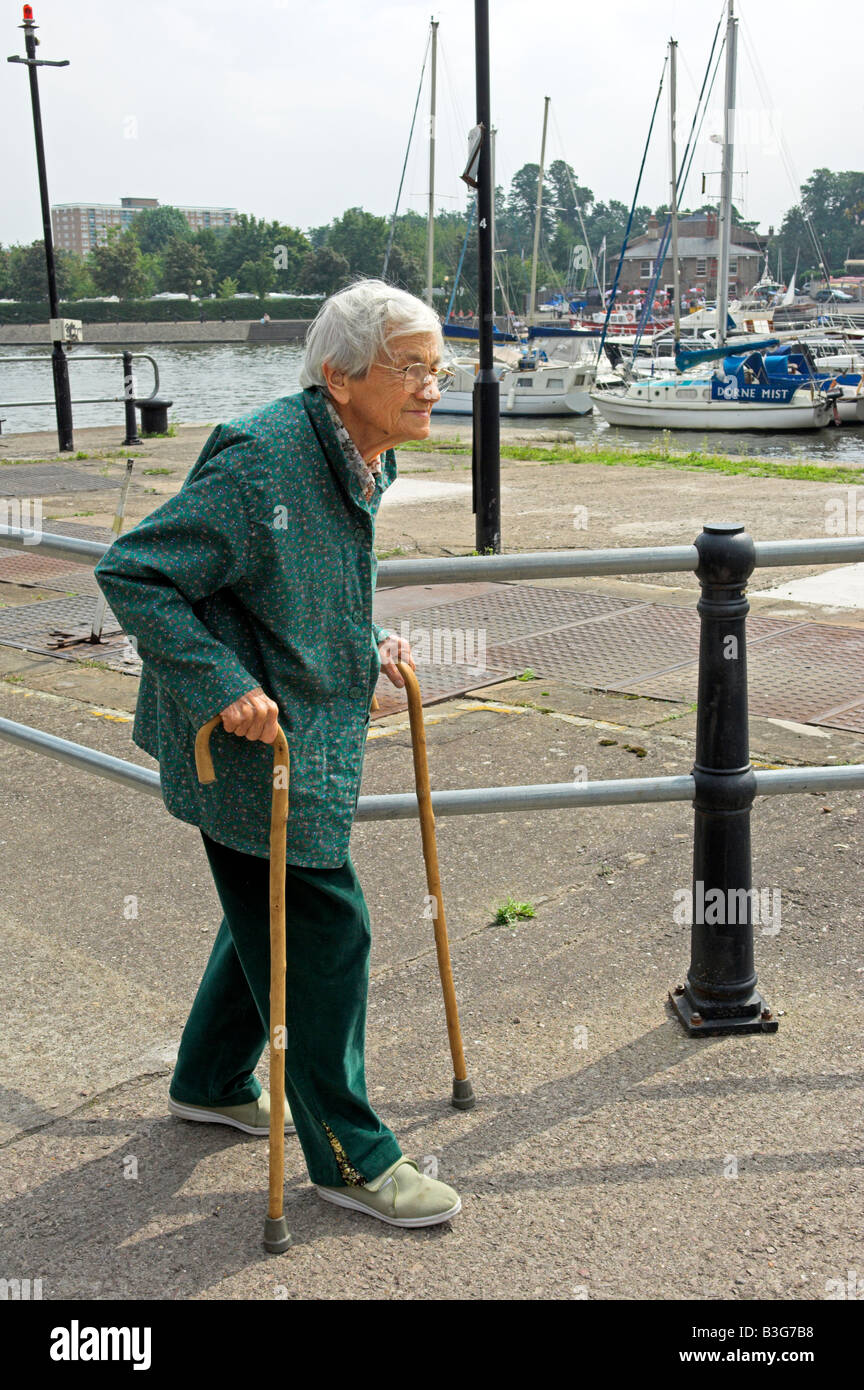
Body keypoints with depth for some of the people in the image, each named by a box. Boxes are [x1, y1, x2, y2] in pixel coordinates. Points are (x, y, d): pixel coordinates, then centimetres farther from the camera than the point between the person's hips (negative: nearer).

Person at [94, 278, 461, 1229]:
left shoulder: (362, 464, 7)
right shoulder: (262, 459, -24)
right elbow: (131, 574, -22)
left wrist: (368, 648, 10)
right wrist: (224, 687, -26)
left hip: (312, 739, 10)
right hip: (253, 750, -10)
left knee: (275, 915, 21)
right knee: (321, 928, -2)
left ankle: (210, 1084, 43)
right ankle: (349, 1157, 15)